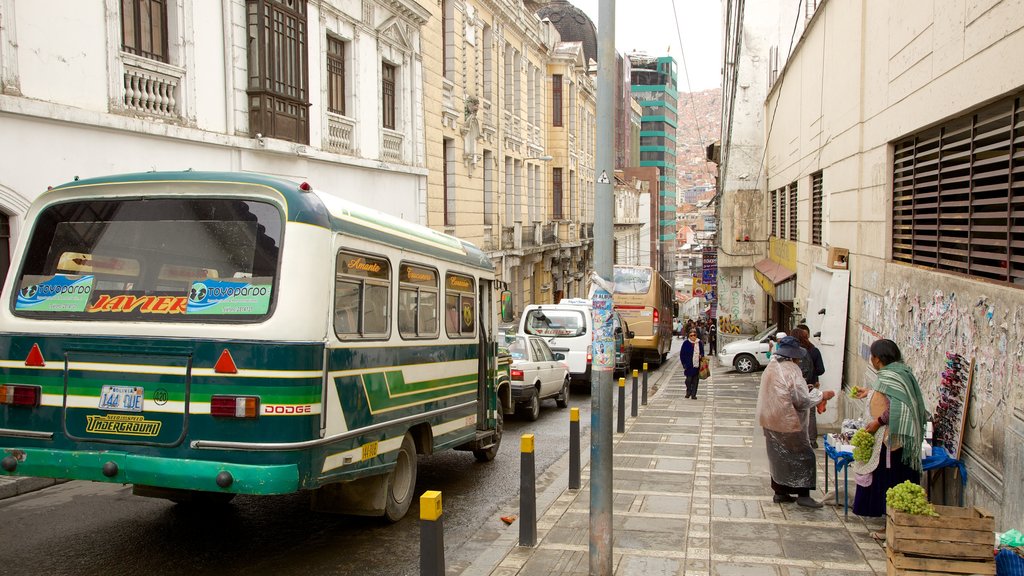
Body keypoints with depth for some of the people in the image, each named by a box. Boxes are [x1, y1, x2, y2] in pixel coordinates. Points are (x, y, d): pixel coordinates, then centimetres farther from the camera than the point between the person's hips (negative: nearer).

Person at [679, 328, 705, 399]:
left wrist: (701, 356, -2)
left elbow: (702, 352, 20)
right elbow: (682, 354, -1)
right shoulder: (686, 343, -2)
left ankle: (693, 394, 13)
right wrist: (684, 364, -6)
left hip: (697, 365, 3)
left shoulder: (700, 343, 7)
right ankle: (688, 392, 21)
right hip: (689, 365, -3)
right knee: (689, 379, -3)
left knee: (695, 380, 4)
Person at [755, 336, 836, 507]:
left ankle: (780, 492, 22)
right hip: (788, 423, -8)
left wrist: (806, 390, 16)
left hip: (771, 422, 8)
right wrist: (821, 395, -4)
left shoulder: (771, 367, 7)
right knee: (803, 456, 4)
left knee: (779, 456, 16)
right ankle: (803, 494, 6)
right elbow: (802, 400, -18)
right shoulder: (791, 370, -19)